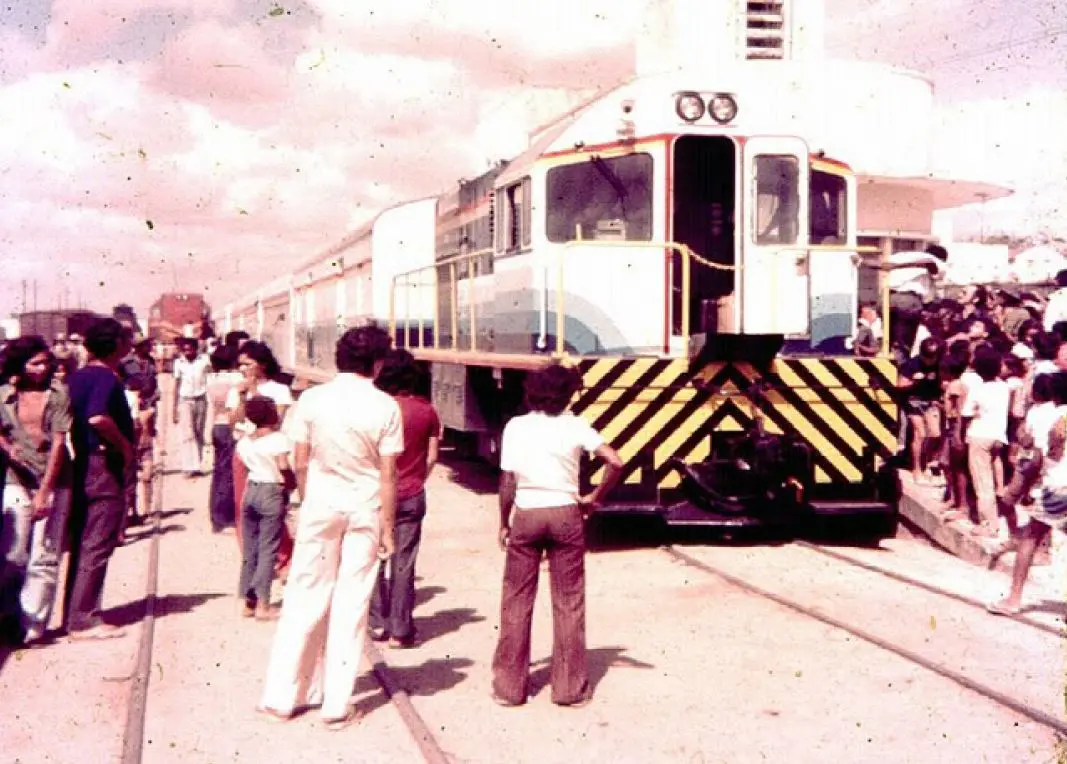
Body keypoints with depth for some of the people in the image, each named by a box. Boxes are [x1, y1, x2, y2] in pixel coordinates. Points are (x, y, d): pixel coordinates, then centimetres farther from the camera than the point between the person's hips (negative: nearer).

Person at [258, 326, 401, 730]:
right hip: (365, 510, -1)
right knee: (351, 603, 6)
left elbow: (300, 464, -1)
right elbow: (388, 474, -7)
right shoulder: (385, 407, -8)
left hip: (321, 505, 1)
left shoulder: (312, 400, -4)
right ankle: (336, 704, 10)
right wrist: (387, 527, 0)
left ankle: (283, 695, 17)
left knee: (305, 598, 11)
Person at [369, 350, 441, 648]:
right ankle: (400, 630, 6)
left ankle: (379, 623, 16)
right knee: (404, 562, 4)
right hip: (412, 496, 1)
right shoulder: (427, 410, -3)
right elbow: (432, 456, 1)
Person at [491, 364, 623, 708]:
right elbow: (615, 463, -13)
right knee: (568, 603, 9)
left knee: (516, 601, 9)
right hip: (565, 515, 0)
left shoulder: (516, 427, -2)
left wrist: (504, 523, 7)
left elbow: (507, 482, -4)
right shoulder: (575, 426, -3)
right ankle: (570, 687, 14)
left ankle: (509, 686, 14)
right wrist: (594, 497, 0)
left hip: (526, 515, 0)